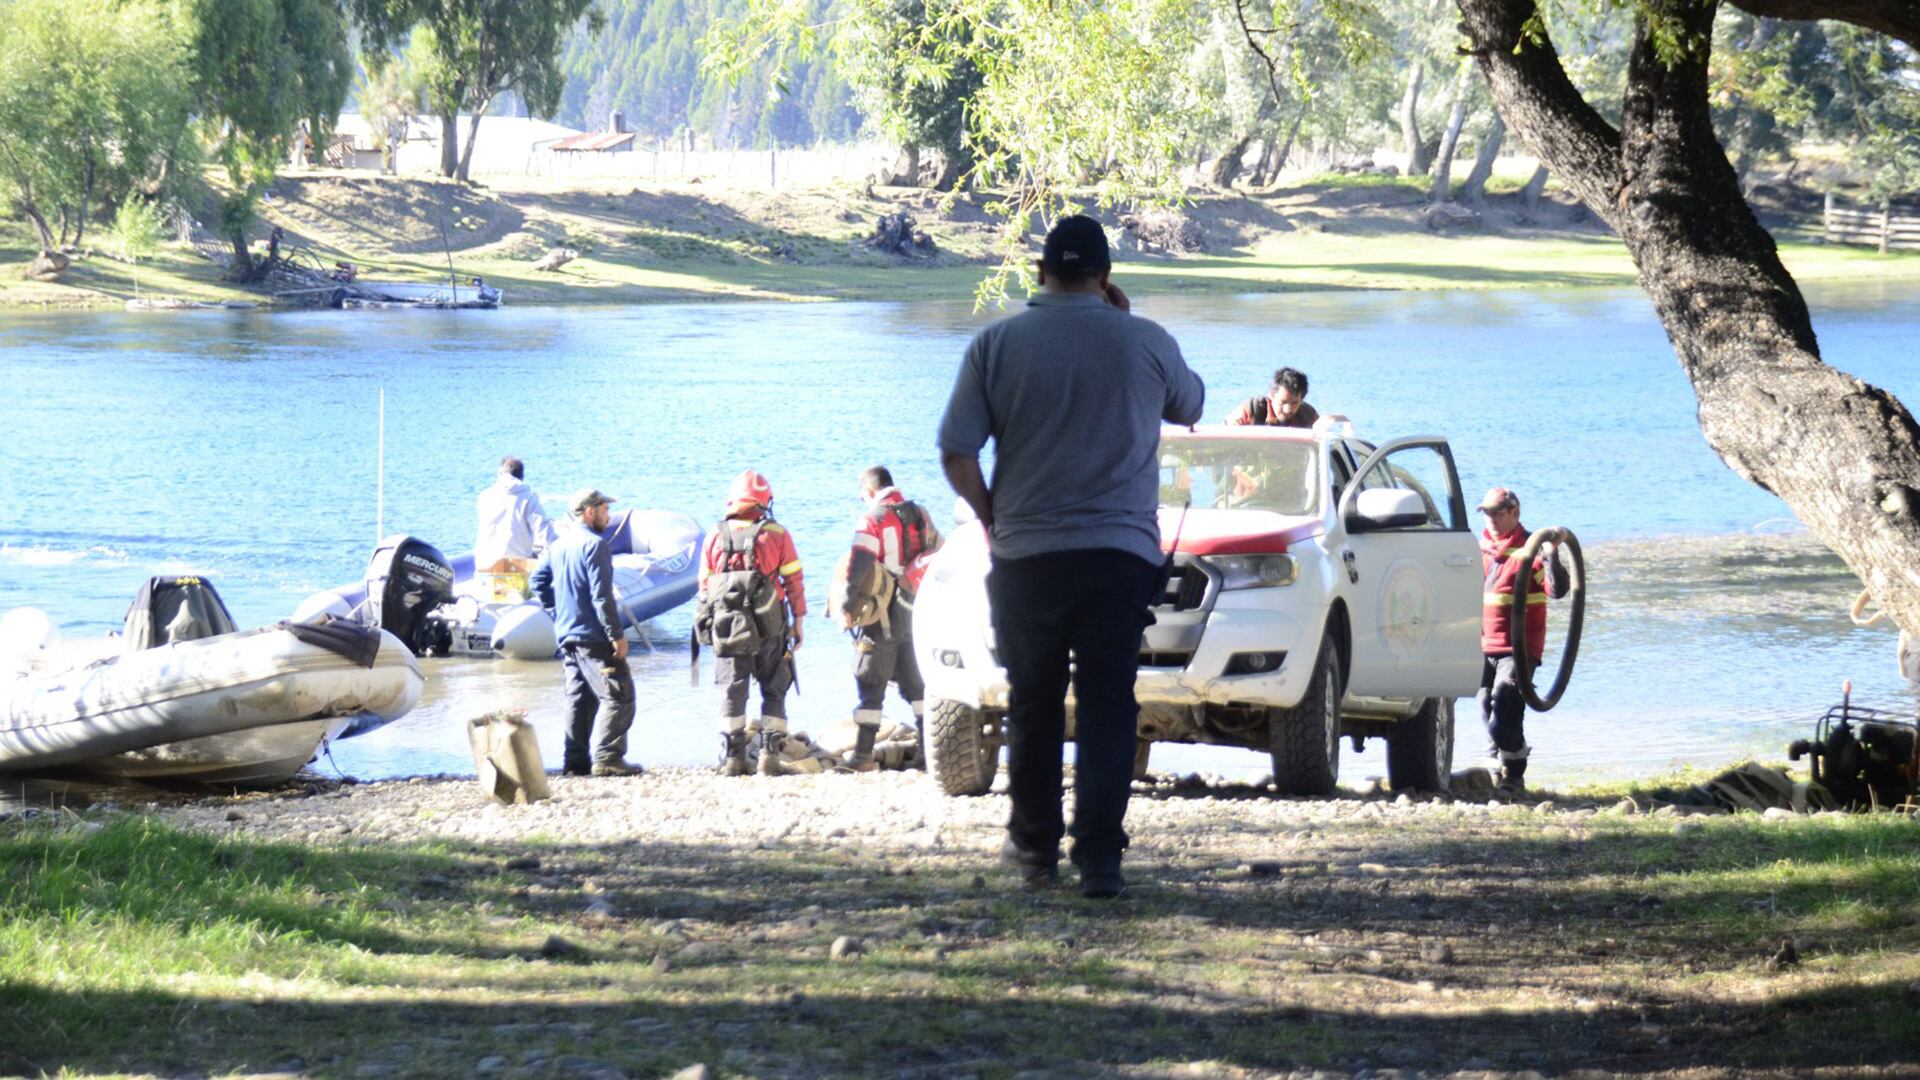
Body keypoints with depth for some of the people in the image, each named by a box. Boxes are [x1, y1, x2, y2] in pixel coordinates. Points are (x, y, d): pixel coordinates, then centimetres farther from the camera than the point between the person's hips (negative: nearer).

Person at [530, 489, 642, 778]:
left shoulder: (558, 545, 13)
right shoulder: (594, 545, -13)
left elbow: (539, 582, 15)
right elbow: (601, 595, -18)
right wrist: (617, 635, -17)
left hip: (567, 635, 9)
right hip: (594, 636, -9)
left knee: (579, 698, 13)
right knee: (618, 696, -7)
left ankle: (575, 760, 11)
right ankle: (607, 759, -15)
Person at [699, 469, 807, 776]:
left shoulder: (716, 537, 4)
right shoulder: (777, 535, -2)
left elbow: (705, 586, 7)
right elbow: (794, 581, -2)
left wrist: (709, 624, 15)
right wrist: (798, 621, 5)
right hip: (769, 629, -1)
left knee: (732, 693, 5)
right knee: (773, 691, 8)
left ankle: (732, 757, 1)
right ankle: (769, 754, 0)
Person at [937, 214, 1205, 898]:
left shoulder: (997, 343, -2)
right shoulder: (1145, 342, 0)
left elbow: (957, 455, -6)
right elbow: (1189, 408, 21)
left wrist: (991, 516, 11)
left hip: (1025, 553, 0)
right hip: (1121, 552, 0)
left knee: (1033, 703, 14)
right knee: (1107, 705, 0)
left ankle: (1035, 846, 23)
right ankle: (1099, 855, -11)